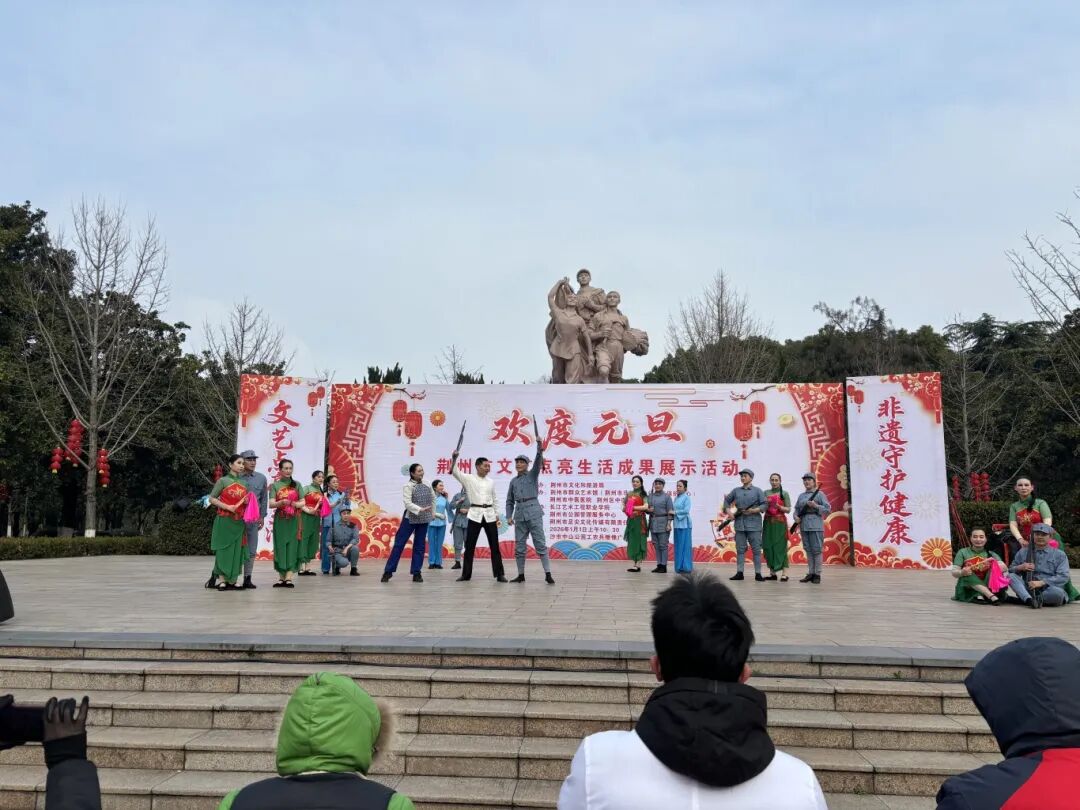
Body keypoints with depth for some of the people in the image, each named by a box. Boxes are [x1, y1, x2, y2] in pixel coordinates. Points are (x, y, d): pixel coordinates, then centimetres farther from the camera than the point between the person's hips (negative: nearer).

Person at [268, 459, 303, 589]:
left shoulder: (296, 485, 8)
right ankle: (281, 577, 6)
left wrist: (294, 504, -15)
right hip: (280, 520, 0)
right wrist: (282, 502, -23)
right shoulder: (274, 485, 5)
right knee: (280, 546, 0)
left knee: (292, 547, -5)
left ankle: (289, 577, -6)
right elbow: (271, 504, -4)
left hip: (293, 520, 0)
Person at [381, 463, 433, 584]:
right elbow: (408, 503, -22)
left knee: (419, 546, 6)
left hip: (423, 520, 5)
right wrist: (420, 509, -32)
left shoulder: (426, 485, 4)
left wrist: (433, 512, 15)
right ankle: (388, 571, 3)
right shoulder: (408, 486, -11)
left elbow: (433, 498, 19)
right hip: (410, 519, -4)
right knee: (399, 544, -2)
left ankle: (416, 573, 11)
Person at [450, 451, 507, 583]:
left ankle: (499, 574, 6)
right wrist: (454, 458, -27)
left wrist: (497, 516, 14)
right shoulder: (468, 478, 2)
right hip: (475, 515, -2)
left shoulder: (491, 482, 12)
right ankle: (466, 574, 11)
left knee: (495, 546, 2)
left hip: (489, 515, 2)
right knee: (469, 546, 2)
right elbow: (454, 471, -11)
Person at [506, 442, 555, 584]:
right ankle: (521, 575, 14)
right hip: (519, 514, 4)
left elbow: (538, 461, -13)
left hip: (534, 512, -4)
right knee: (519, 546, 6)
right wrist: (509, 516, 6)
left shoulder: (533, 475, 4)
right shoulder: (513, 481, 15)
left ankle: (548, 574, -7)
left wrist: (539, 446, -27)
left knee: (540, 544, -6)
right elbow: (510, 501, 17)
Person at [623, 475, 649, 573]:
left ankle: (638, 565, -1)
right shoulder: (629, 494, 12)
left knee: (638, 540, -3)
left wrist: (633, 507, -14)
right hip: (630, 520, 5)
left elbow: (646, 506, -14)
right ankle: (634, 564, 10)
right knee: (631, 541, 5)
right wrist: (625, 508, -1)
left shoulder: (643, 495, -2)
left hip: (639, 520, -5)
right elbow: (623, 504, 21)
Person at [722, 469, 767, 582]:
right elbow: (727, 500, 20)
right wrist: (729, 511, 4)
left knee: (756, 549, -1)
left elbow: (764, 505, -4)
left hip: (753, 524, -3)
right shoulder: (736, 491, 12)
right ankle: (739, 573, 8)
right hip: (740, 524, 3)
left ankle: (758, 573, 2)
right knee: (740, 549, 5)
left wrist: (753, 510, -17)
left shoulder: (757, 491, 2)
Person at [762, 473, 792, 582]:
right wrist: (766, 503, -10)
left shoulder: (784, 494, 3)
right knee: (768, 546, 1)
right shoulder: (766, 493, 10)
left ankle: (784, 573, -9)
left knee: (780, 546, -8)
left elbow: (788, 509, 0)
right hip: (768, 522, 3)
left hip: (780, 522, -3)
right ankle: (772, 572, 8)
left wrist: (779, 506, -17)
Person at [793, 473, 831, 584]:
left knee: (817, 550, -4)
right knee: (808, 550, 8)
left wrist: (815, 506, -15)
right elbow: (797, 509, 16)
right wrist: (796, 516, -3)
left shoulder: (819, 494, 0)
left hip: (815, 526, -5)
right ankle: (810, 573, 14)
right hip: (804, 526, 5)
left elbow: (828, 509, -4)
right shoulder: (801, 495, 14)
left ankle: (817, 574, 0)